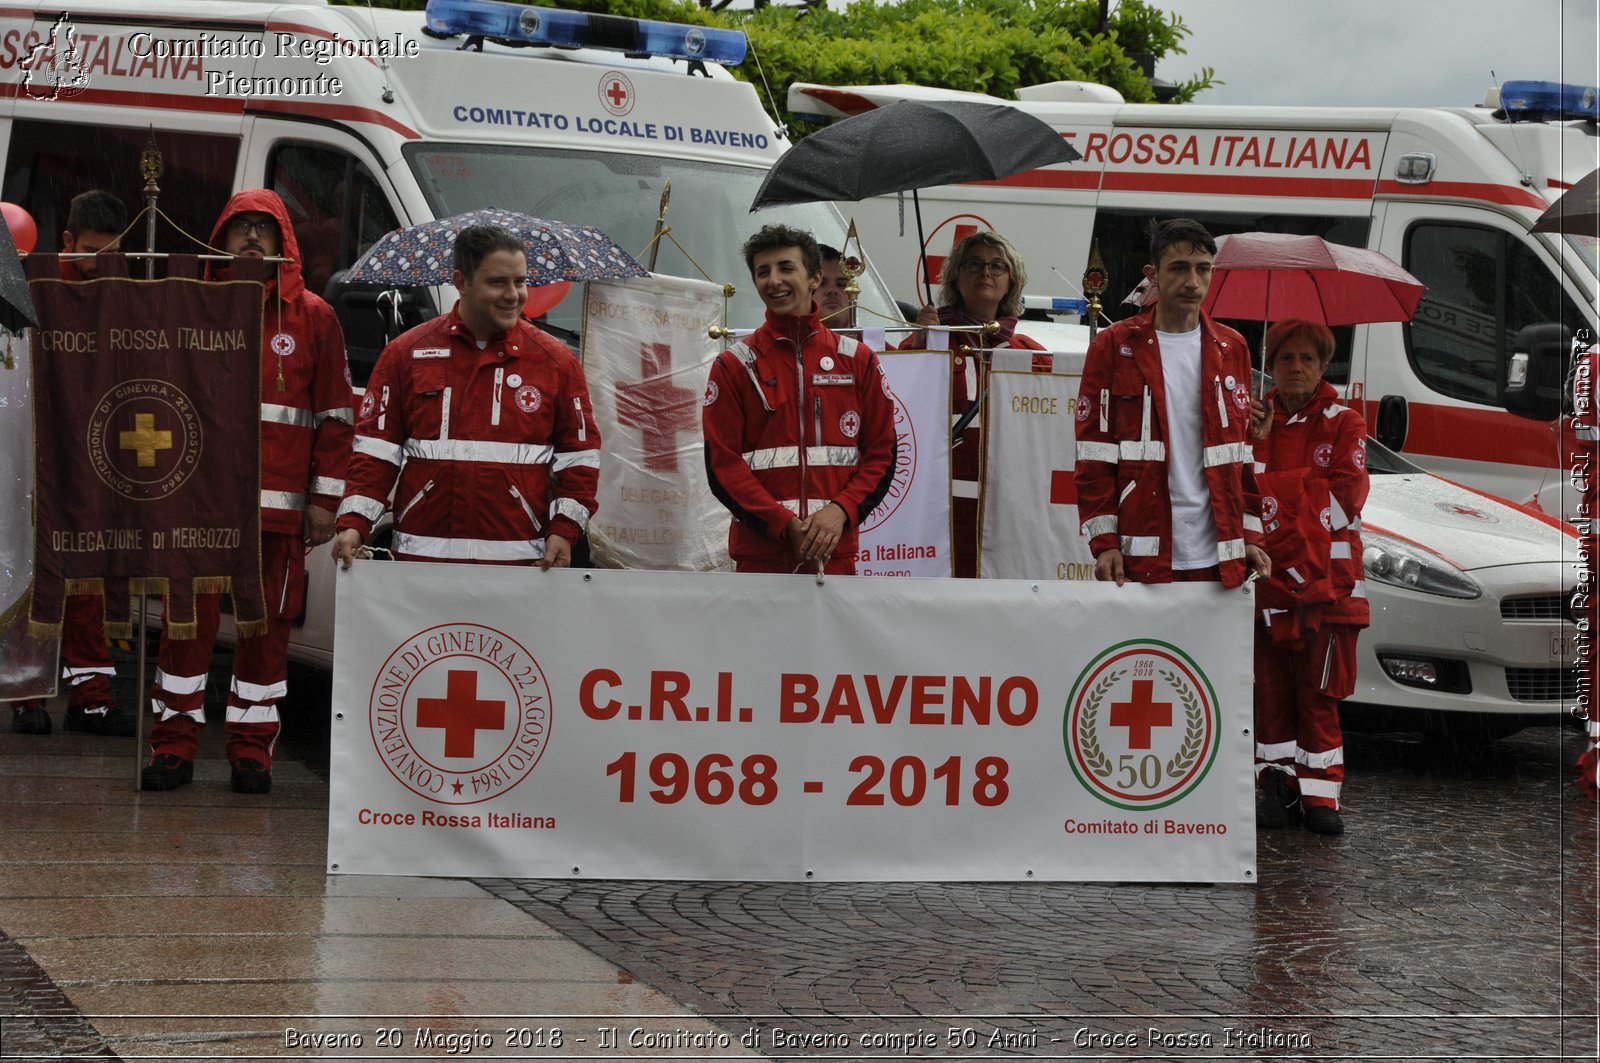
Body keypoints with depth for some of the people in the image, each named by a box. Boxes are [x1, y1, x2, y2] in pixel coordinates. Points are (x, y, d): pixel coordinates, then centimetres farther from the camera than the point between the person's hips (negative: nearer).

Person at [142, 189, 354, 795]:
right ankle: (174, 745, 6)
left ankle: (251, 748, 12)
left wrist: (324, 500, 1)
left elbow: (335, 415, 8)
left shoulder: (313, 318, 8)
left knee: (267, 623, 3)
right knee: (189, 618, -1)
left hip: (278, 505, 0)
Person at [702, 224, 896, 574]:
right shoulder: (733, 366, 4)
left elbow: (881, 453, 9)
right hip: (761, 554, -1)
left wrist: (841, 510, -10)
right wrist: (785, 525, -13)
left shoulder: (857, 360, 10)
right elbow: (722, 464, -2)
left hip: (836, 552, 2)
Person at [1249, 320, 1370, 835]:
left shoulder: (1344, 425, 5)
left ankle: (1319, 794, 2)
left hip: (1326, 581, -2)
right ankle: (1277, 787, 9)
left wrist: (1271, 484, -9)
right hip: (1266, 578, 2)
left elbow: (1346, 495, -6)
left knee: (1319, 694, -2)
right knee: (1271, 691, 3)